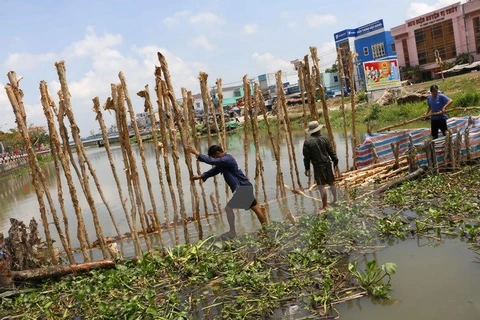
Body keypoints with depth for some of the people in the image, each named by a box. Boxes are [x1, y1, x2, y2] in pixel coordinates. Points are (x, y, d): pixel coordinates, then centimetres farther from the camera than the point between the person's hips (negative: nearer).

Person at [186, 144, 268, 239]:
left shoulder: (227, 159, -18)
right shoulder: (223, 161, 13)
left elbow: (211, 161, -27)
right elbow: (214, 170, 16)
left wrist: (197, 153, -22)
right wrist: (201, 176, 5)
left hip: (242, 188, -10)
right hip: (245, 187, 10)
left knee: (228, 208, -7)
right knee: (255, 208, 17)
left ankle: (232, 232, 1)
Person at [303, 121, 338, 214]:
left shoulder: (307, 142, -10)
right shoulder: (324, 139, 0)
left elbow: (306, 157, -8)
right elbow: (331, 152, 5)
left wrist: (307, 168, 1)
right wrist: (335, 161, 18)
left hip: (317, 166, -4)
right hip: (327, 164, 5)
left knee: (321, 186, -3)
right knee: (331, 183, 22)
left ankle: (324, 207, -1)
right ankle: (335, 199, 39)